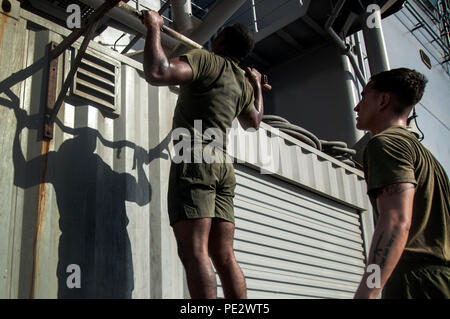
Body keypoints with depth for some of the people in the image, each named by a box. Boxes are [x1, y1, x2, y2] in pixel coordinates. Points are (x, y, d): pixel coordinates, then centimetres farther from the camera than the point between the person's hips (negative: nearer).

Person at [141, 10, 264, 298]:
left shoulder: (205, 60, -2)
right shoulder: (244, 85, 21)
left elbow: (157, 72, -18)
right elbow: (254, 122, 39)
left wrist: (154, 27, -3)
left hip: (195, 162, -8)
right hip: (224, 167, 8)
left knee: (195, 252, -15)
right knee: (224, 256, 4)